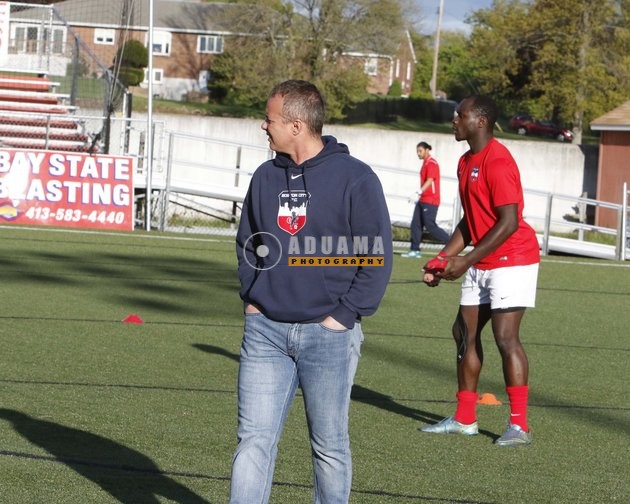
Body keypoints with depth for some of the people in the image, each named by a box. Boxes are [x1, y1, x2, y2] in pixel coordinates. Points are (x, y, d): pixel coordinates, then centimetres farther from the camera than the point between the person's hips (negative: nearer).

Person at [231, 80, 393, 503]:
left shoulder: (355, 178, -7)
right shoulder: (266, 177, 9)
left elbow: (377, 258, -7)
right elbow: (247, 243, 22)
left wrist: (344, 316, -11)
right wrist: (251, 298, 9)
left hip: (327, 335, -4)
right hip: (266, 330, 4)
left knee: (330, 446, 7)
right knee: (254, 439, 0)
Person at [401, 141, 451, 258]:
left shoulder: (431, 163, -13)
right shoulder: (425, 163, 16)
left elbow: (429, 181, -24)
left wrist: (419, 192, -36)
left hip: (430, 201, -10)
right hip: (423, 200, 10)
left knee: (430, 226, -10)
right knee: (415, 224, 3)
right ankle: (415, 250, 4)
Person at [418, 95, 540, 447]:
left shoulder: (497, 161, -18)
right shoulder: (466, 163, 13)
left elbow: (509, 223, -23)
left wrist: (465, 262, -23)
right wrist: (444, 258, 10)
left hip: (512, 260, -10)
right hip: (481, 264, 10)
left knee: (506, 336, -14)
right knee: (465, 331, 11)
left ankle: (520, 425, -11)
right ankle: (465, 419, 19)